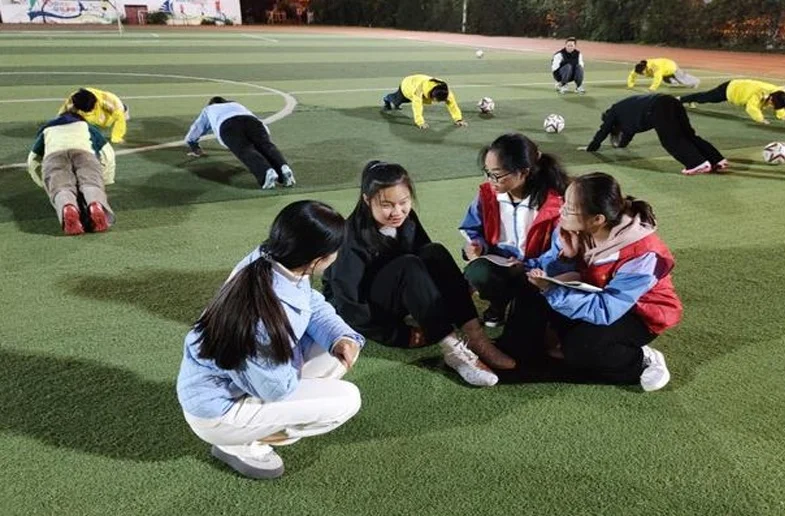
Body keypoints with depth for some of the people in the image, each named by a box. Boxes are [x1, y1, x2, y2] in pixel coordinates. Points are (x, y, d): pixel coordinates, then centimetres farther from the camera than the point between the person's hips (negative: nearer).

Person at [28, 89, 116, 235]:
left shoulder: (48, 129, 42)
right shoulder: (86, 126, 40)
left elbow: (33, 161, 42)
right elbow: (108, 154, 33)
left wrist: (44, 184, 53)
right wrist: (104, 182, 43)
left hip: (53, 156, 0)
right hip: (85, 152, 0)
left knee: (61, 188, -23)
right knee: (91, 184, -21)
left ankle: (68, 208, -59)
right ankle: (97, 206, -57)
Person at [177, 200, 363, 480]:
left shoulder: (270, 261, -15)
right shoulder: (266, 314, -38)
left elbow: (314, 306, 3)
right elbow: (278, 387, -24)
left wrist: (341, 338, -15)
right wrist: (296, 356, -4)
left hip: (250, 373, 8)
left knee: (341, 349, 3)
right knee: (346, 400, -12)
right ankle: (242, 443, 2)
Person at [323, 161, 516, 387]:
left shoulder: (407, 220, -7)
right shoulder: (353, 237, -25)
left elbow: (429, 270, -2)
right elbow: (348, 303, -26)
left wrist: (424, 315, -16)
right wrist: (399, 334, -25)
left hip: (398, 300, 6)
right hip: (361, 310, -6)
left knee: (435, 253, -22)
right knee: (408, 266, -33)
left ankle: (475, 340, -29)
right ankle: (453, 350, -36)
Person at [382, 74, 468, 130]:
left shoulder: (445, 90, -39)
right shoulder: (420, 88, -53)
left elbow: (452, 103, -38)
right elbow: (417, 106, -58)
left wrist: (459, 119, -45)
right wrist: (420, 122, -66)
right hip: (407, 84, -4)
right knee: (397, 100, 29)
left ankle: (395, 104, 71)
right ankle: (387, 99, 64)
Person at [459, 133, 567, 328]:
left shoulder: (554, 202, -21)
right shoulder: (487, 194, -8)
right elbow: (473, 230, 7)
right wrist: (475, 245, -16)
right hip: (497, 263, 3)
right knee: (477, 273, -31)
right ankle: (499, 303, 4)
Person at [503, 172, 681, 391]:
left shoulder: (641, 254, -34)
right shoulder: (576, 229, -18)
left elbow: (605, 310, -36)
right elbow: (546, 268, -11)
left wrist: (552, 290, -38)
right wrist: (566, 256, -32)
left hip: (639, 313, -5)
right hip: (597, 296, 6)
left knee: (578, 348, -30)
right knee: (531, 291, -15)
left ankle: (642, 361, -6)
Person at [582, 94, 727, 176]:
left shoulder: (614, 112, 22)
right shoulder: (626, 108, 43)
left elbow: (603, 131, 28)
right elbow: (629, 128, 58)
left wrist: (590, 147, 39)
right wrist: (621, 143, 72)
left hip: (657, 109, -8)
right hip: (671, 102, 8)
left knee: (672, 140, -15)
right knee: (689, 135, 4)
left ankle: (699, 163, -32)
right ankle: (718, 160, -6)